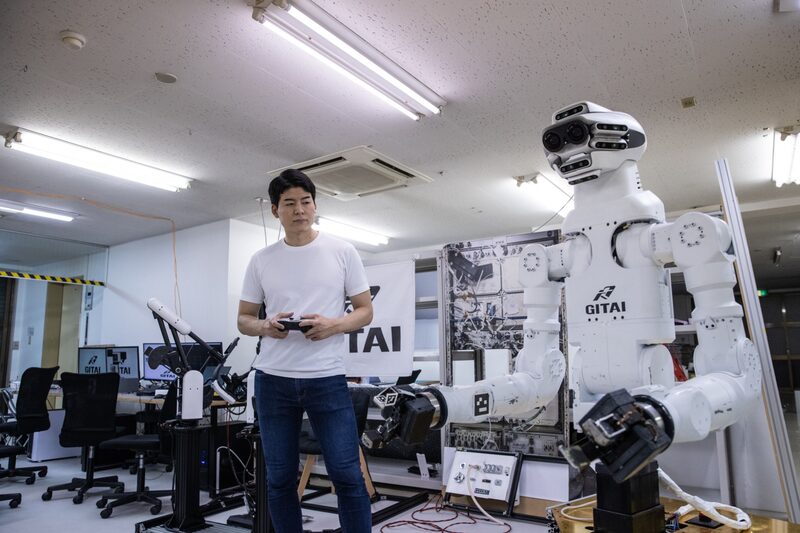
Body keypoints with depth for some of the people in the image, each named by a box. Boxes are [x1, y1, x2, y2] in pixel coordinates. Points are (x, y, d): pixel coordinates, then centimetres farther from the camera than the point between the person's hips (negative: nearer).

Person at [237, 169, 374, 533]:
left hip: (327, 378, -2)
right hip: (272, 380, 3)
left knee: (347, 475, 0)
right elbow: (243, 318, 11)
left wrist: (334, 325, -18)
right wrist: (264, 327, -12)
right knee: (279, 479, 13)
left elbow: (365, 311, 2)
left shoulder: (342, 252, 0)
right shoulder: (261, 260, 6)